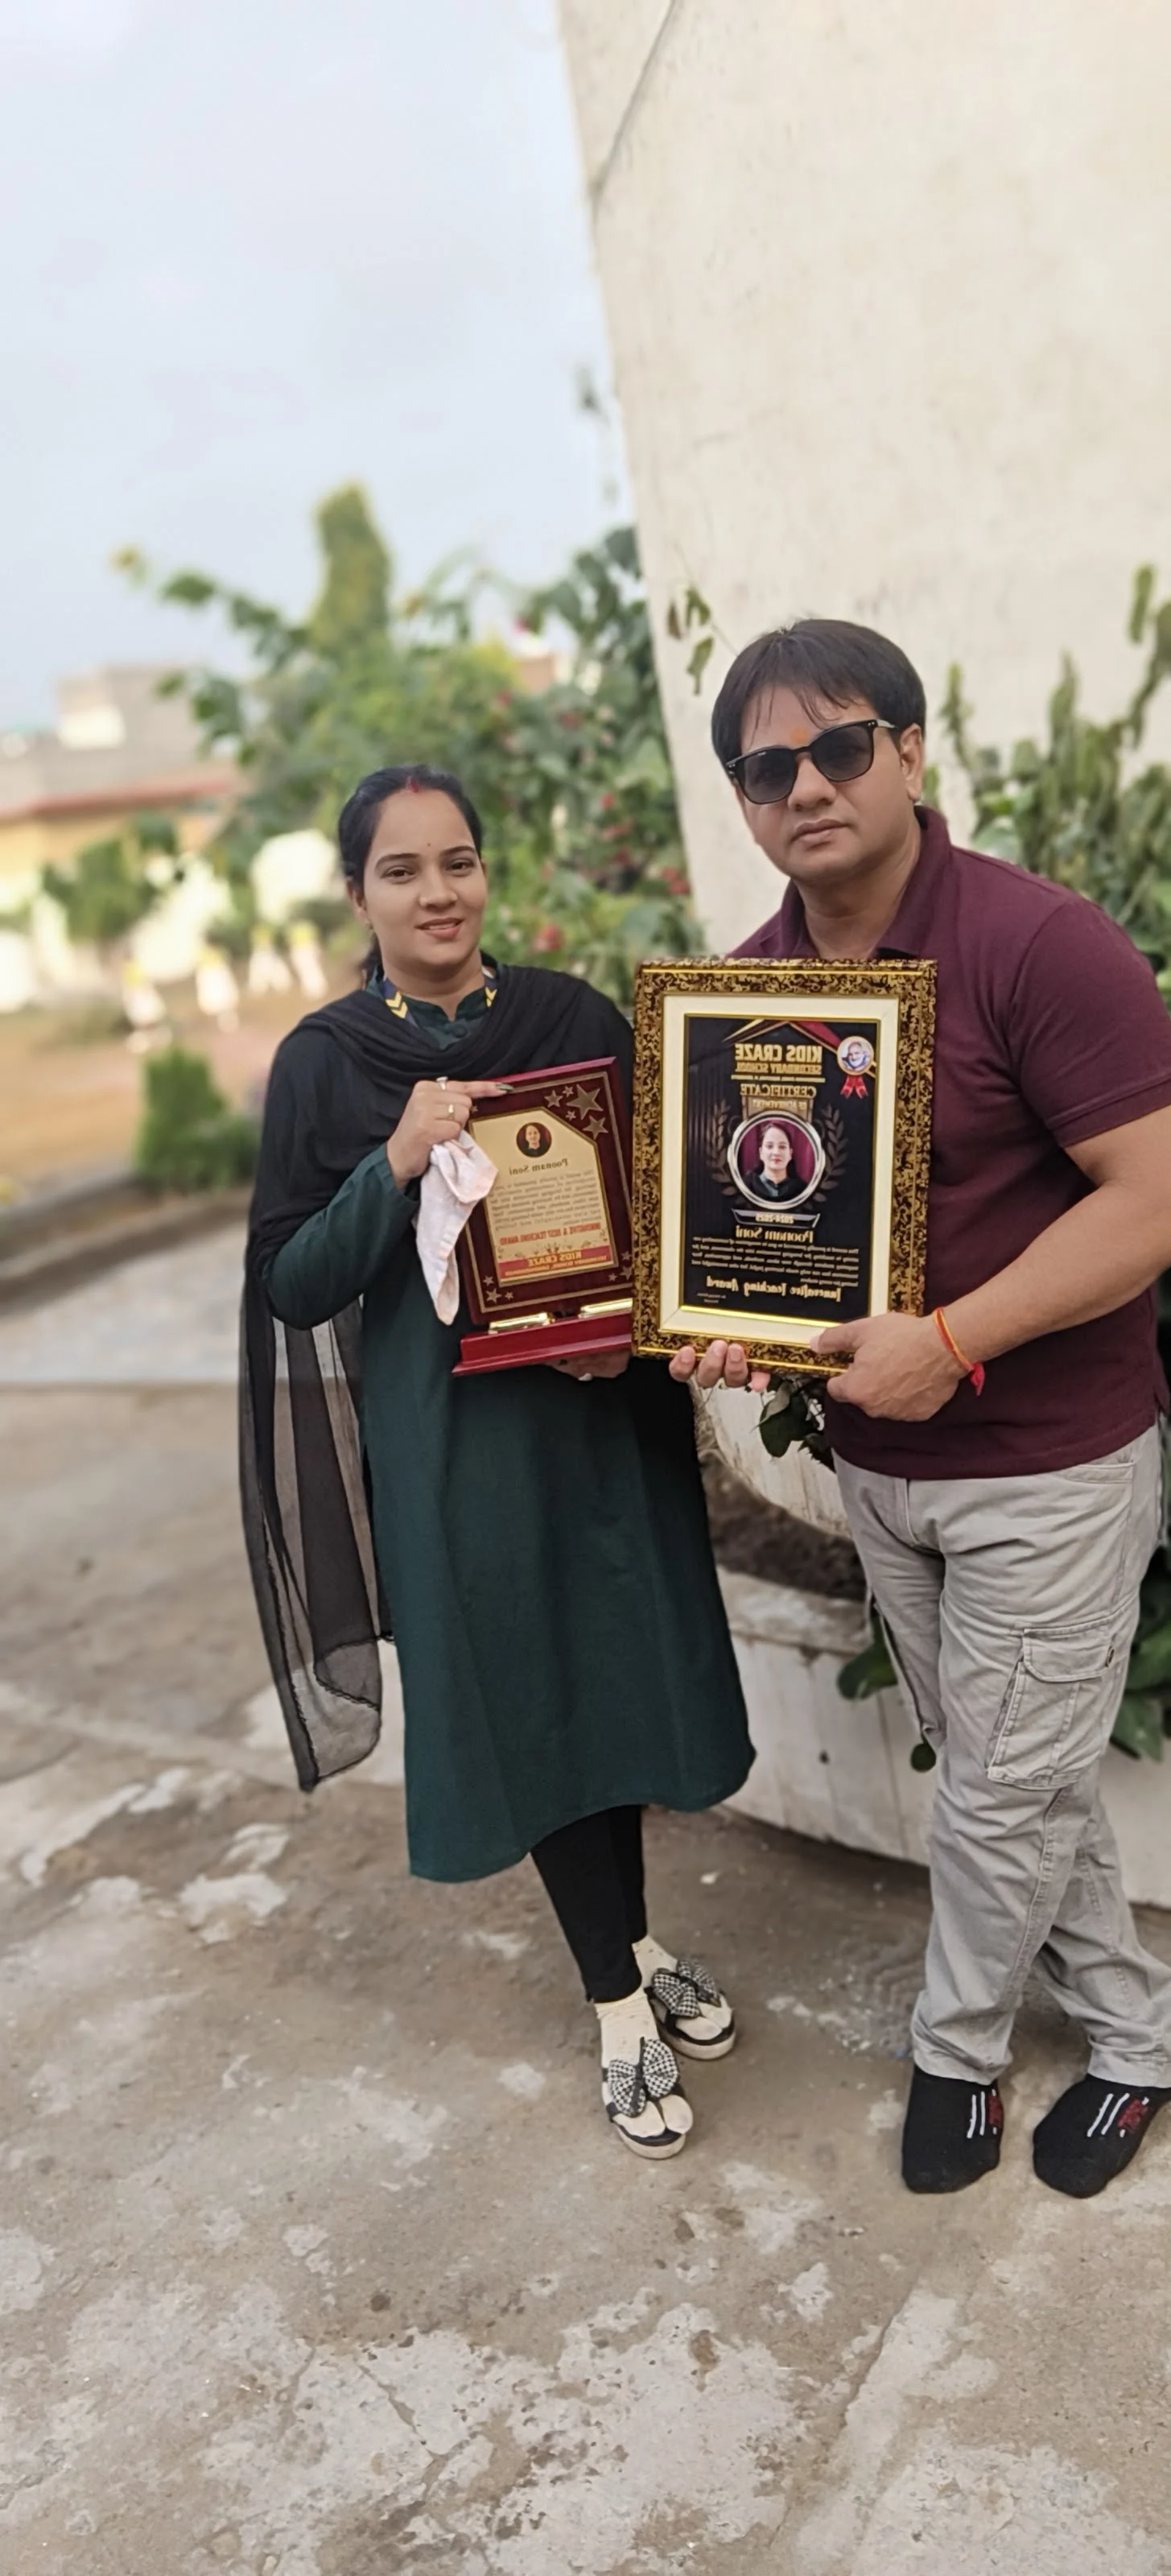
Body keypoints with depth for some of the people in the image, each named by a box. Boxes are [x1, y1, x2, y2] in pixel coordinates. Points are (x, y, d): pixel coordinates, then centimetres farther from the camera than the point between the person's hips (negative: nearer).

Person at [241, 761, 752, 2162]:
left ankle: (632, 1944, 39)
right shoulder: (323, 1060, -4)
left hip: (605, 1412, 2)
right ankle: (624, 2008, 26)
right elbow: (293, 1282, -6)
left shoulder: (572, 1017, 1)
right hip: (449, 1440, -2)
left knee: (623, 1673, 13)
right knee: (528, 1704, 8)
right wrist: (396, 1163, -22)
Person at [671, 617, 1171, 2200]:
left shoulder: (1039, 944, -18)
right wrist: (729, 1321, -8)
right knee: (1013, 1770, 19)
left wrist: (949, 1341, -27)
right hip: (873, 1457, 6)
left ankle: (955, 2047, 35)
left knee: (1003, 1792, 7)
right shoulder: (750, 982, 3)